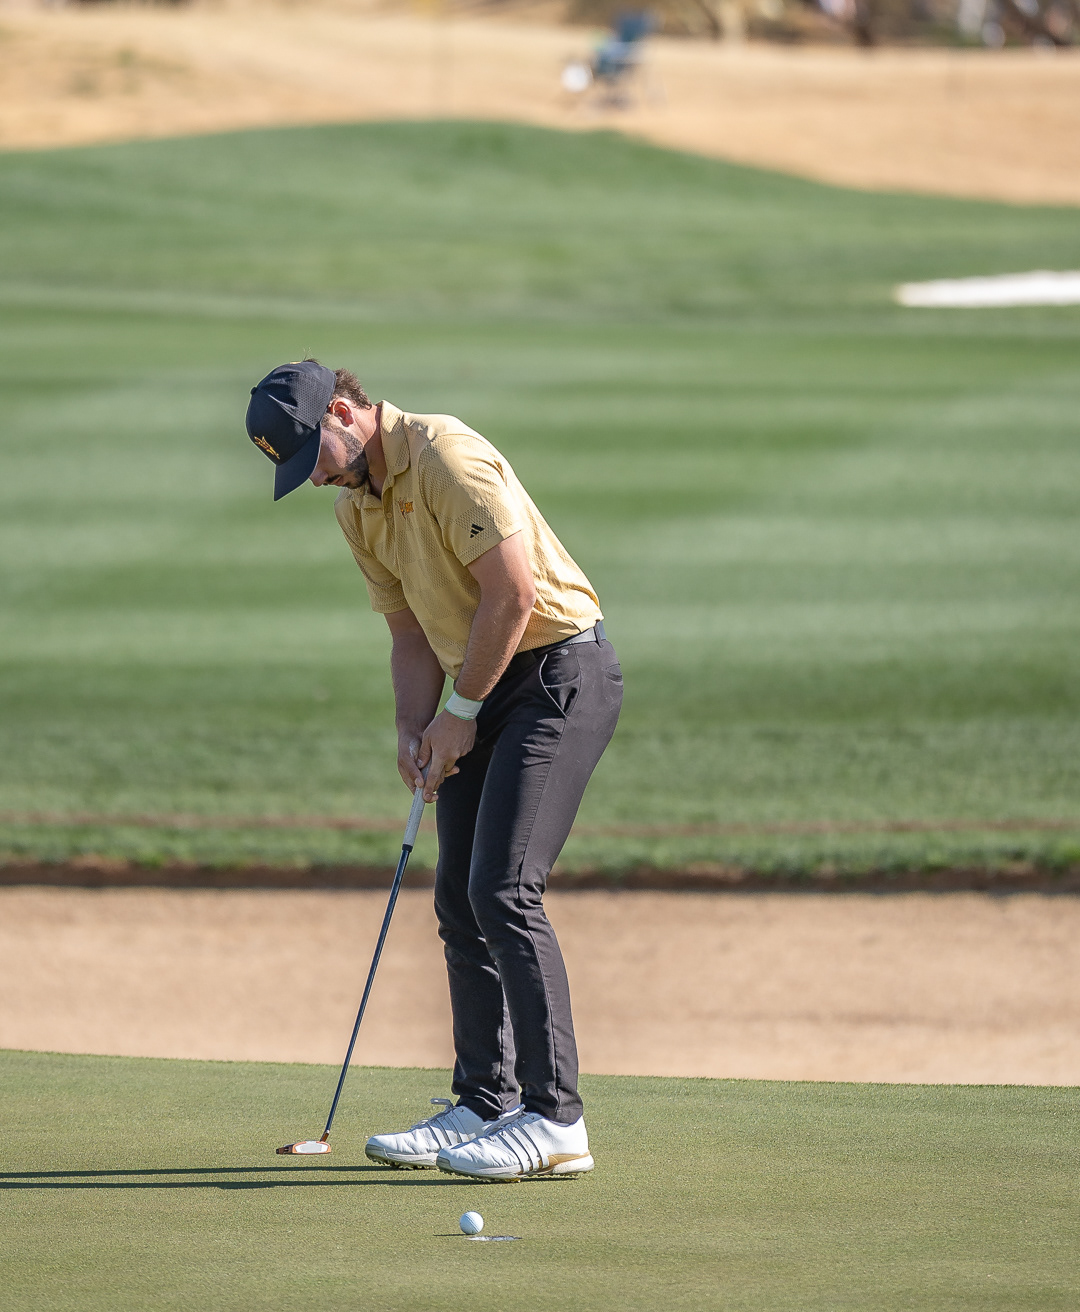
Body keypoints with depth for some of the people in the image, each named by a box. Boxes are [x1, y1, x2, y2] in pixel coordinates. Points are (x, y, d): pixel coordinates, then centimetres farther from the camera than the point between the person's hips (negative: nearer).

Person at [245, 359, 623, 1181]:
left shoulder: (447, 457, -19)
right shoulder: (356, 507, 11)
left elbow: (513, 592, -22)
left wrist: (460, 711, -14)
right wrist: (414, 729, 0)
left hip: (560, 673, -10)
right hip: (484, 687, 10)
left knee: (503, 889, -17)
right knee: (460, 898, 8)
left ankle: (556, 1119, -18)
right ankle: (485, 1103, 16)